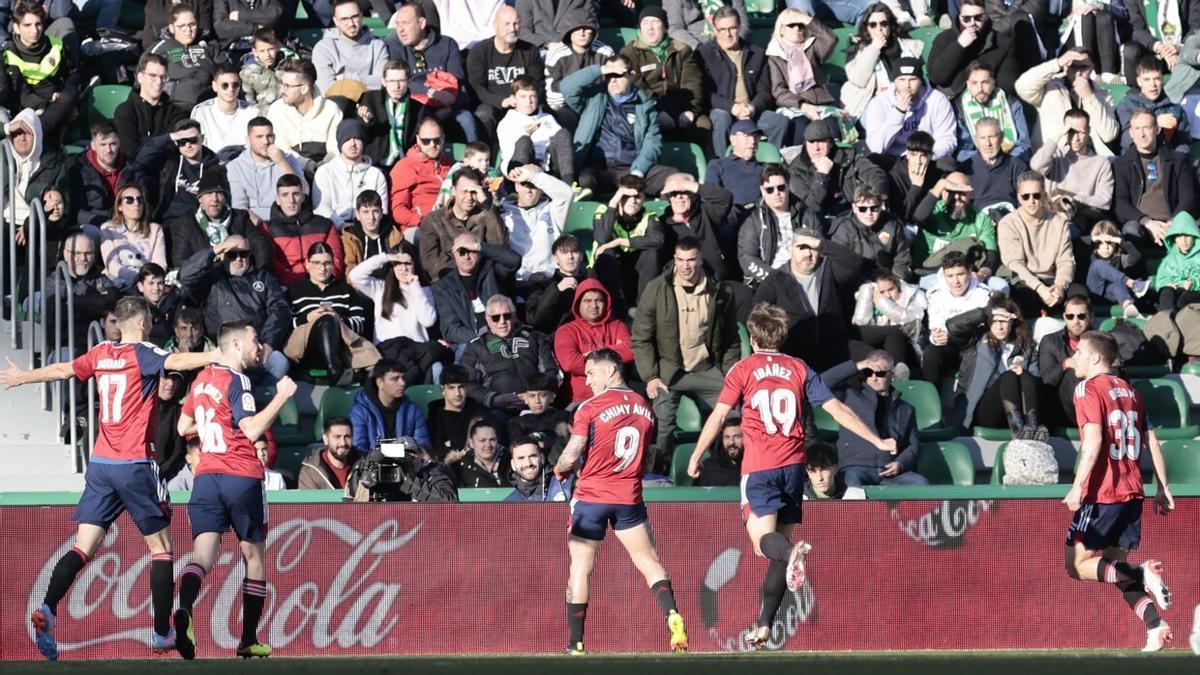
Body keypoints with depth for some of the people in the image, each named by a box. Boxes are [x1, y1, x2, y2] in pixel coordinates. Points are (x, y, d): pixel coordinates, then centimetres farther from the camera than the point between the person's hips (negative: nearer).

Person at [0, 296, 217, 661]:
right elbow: (177, 361, -27)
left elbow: (62, 370, 24)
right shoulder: (142, 354, -7)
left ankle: (48, 609, -22)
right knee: (161, 547, 7)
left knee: (83, 548, 0)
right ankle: (162, 633, 6)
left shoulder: (100, 354, 10)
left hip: (100, 464, 5)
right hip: (136, 464, -5)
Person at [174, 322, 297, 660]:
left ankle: (184, 610, -38)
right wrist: (282, 396, -13)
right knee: (254, 555, 11)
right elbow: (252, 430, -18)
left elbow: (183, 427, 22)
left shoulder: (202, 379, 13)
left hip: (206, 476, 5)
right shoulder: (236, 381, -9)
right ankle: (248, 640, 15)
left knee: (202, 554, -7)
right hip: (241, 477, -5)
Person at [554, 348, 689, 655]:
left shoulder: (590, 408, -10)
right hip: (629, 499, 4)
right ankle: (673, 616, -13)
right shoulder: (645, 408, 6)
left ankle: (575, 644, 3)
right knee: (649, 562, 9)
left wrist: (560, 469, 9)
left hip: (591, 496, -4)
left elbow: (571, 457, -12)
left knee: (580, 568, 3)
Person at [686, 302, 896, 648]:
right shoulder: (799, 369, 11)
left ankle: (794, 552, -47)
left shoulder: (744, 369, 3)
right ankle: (764, 625, 10)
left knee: (764, 538, -10)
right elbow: (837, 409, 7)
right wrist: (877, 441, 13)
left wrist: (696, 456, 8)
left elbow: (719, 415, -2)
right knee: (778, 543, 10)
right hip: (793, 465, 4)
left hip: (760, 467, -4)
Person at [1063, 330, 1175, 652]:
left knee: (1078, 564, -1)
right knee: (1116, 567, 14)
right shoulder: (1129, 391, 15)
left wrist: (1078, 487, -20)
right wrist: (1163, 487, 17)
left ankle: (1143, 573, -22)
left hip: (1101, 493, -8)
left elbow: (1093, 441, -19)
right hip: (1132, 492, 8)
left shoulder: (1089, 389, -8)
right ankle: (1155, 626, -3)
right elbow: (1151, 442, 14)